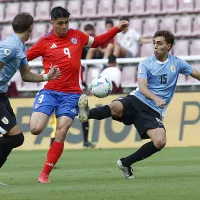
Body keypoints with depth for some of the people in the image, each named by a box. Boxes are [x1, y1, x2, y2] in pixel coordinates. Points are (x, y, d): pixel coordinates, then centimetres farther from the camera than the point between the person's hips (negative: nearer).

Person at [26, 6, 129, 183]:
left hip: (71, 94, 2)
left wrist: (117, 29, 20)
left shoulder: (77, 36, 10)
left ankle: (45, 174, -1)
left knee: (61, 134, -8)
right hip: (49, 91, -2)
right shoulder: (45, 42, 1)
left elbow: (96, 42, 26)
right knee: (36, 129, -17)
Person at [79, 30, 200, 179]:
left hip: (153, 111, 1)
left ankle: (126, 163, -8)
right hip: (137, 100, -1)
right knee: (116, 107, -38)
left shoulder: (177, 63, 9)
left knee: (160, 142, -24)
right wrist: (156, 98, -31)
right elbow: (142, 88, -10)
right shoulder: (146, 64, 3)